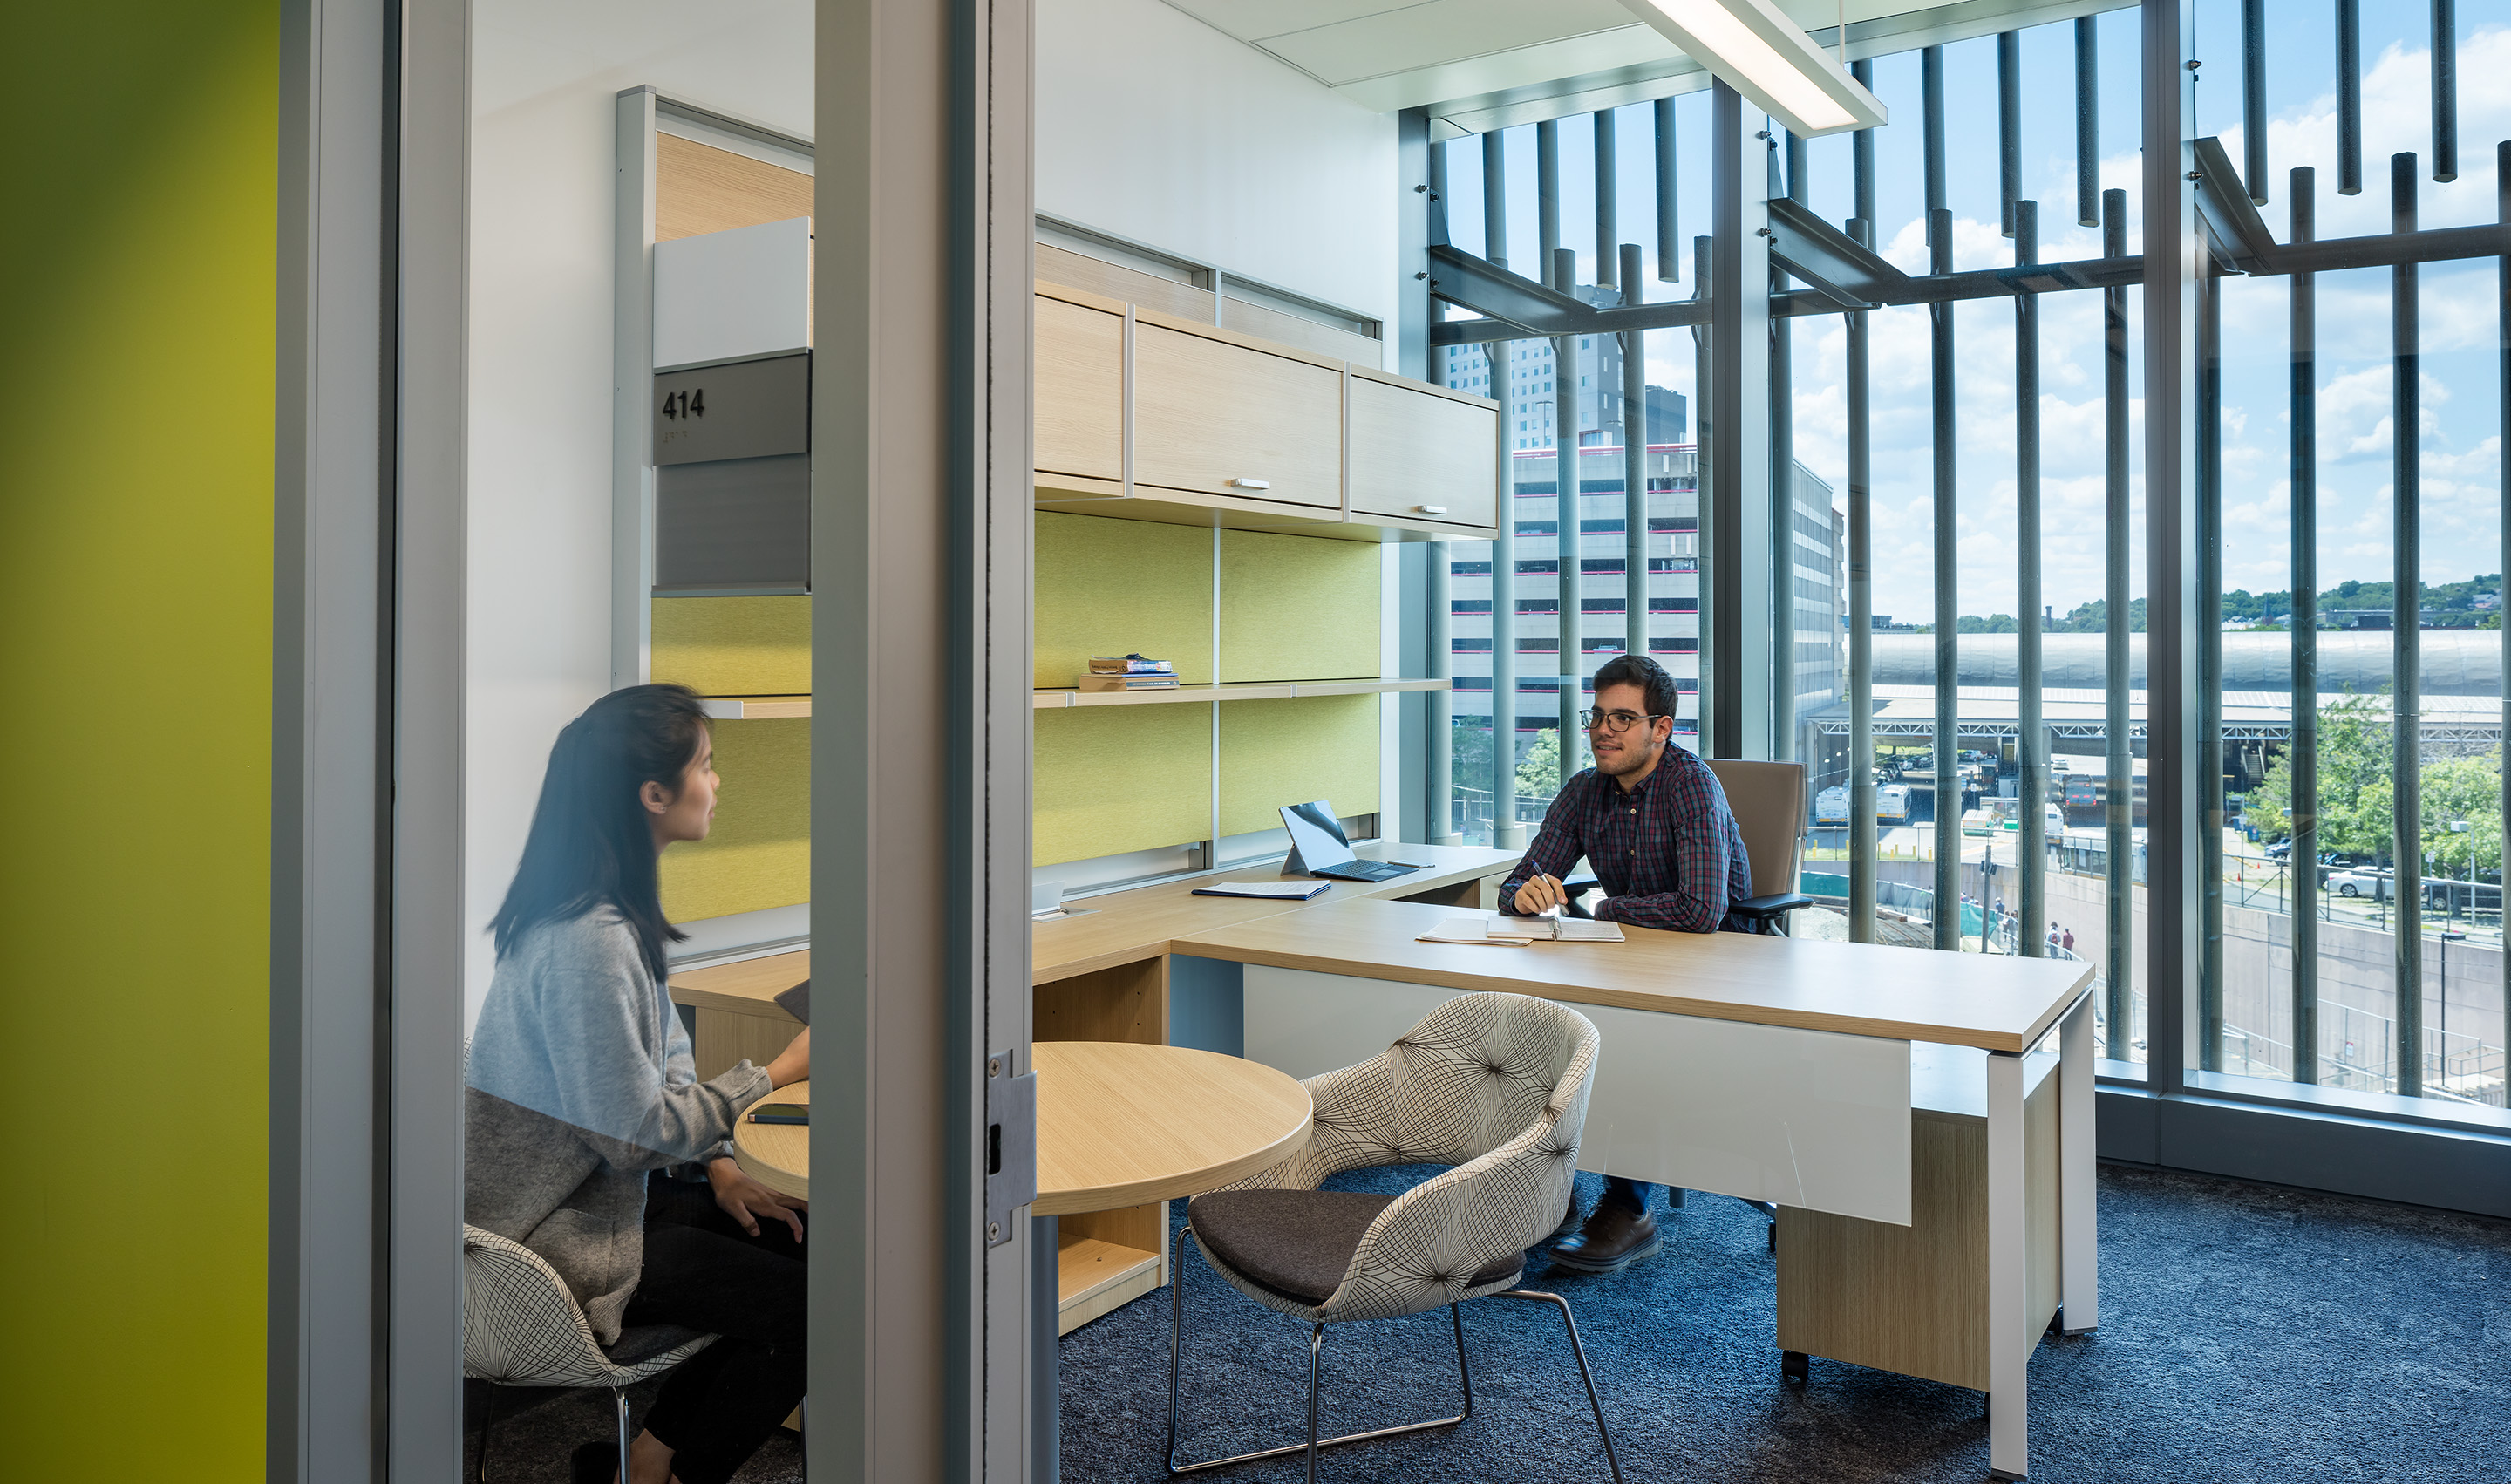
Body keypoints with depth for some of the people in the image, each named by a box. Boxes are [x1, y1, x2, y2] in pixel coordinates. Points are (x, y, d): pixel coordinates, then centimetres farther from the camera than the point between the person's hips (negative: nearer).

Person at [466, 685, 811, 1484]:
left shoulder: (617, 910, 5)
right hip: (553, 1243, -10)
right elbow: (638, 1131, -25)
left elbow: (663, 1051, 12)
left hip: (592, 1196, 10)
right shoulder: (586, 941, -28)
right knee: (803, 1306, -10)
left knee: (801, 1240, 7)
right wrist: (773, 1077, -14)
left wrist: (720, 1167, 2)